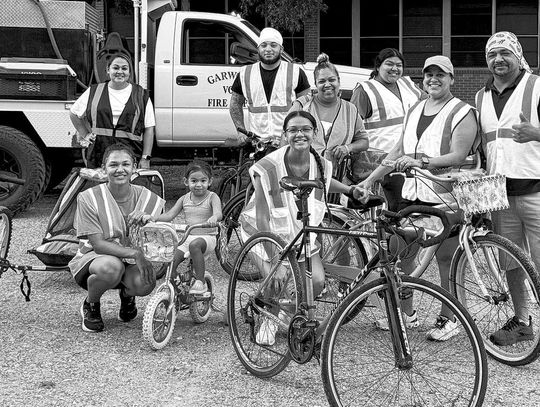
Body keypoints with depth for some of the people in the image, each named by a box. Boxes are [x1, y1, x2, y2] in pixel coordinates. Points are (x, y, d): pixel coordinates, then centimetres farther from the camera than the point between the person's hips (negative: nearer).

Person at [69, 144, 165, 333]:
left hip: (131, 262, 3)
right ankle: (90, 306, -3)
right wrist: (134, 253, -32)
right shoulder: (88, 198, -14)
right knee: (112, 266, -40)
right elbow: (97, 244, -19)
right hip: (92, 257, -3)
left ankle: (127, 295, 11)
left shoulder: (147, 198, -5)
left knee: (145, 283, -33)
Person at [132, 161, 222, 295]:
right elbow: (169, 215, 3)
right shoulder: (184, 199, 10)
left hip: (207, 237, -4)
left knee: (194, 245, -38)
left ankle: (200, 282, -27)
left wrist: (213, 218, -48)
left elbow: (218, 213, -22)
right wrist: (151, 217, -15)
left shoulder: (212, 197, -3)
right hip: (187, 237, 4)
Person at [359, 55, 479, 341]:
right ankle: (406, 313, 22)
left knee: (445, 259, 2)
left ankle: (448, 319, 16)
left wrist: (421, 161, -28)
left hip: (444, 197, -6)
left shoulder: (462, 113, -5)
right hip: (412, 193, 6)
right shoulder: (414, 110, 17)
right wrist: (371, 179, 12)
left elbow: (457, 156, -16)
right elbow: (398, 152, 19)